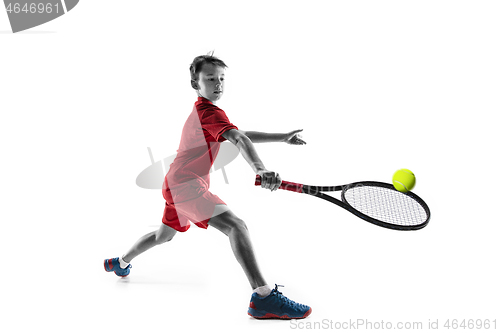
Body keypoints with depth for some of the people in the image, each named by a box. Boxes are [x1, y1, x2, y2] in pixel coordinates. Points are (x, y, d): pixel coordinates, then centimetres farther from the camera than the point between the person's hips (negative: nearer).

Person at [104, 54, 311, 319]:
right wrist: (260, 169, -48)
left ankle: (120, 263, 53)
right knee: (236, 226, -26)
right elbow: (239, 140, -33)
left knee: (163, 235, 31)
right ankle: (263, 297, -35)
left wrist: (282, 137, 15)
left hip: (175, 184, 11)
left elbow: (242, 135, 20)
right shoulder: (209, 111, -13)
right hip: (186, 183, -11)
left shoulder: (199, 111, 18)